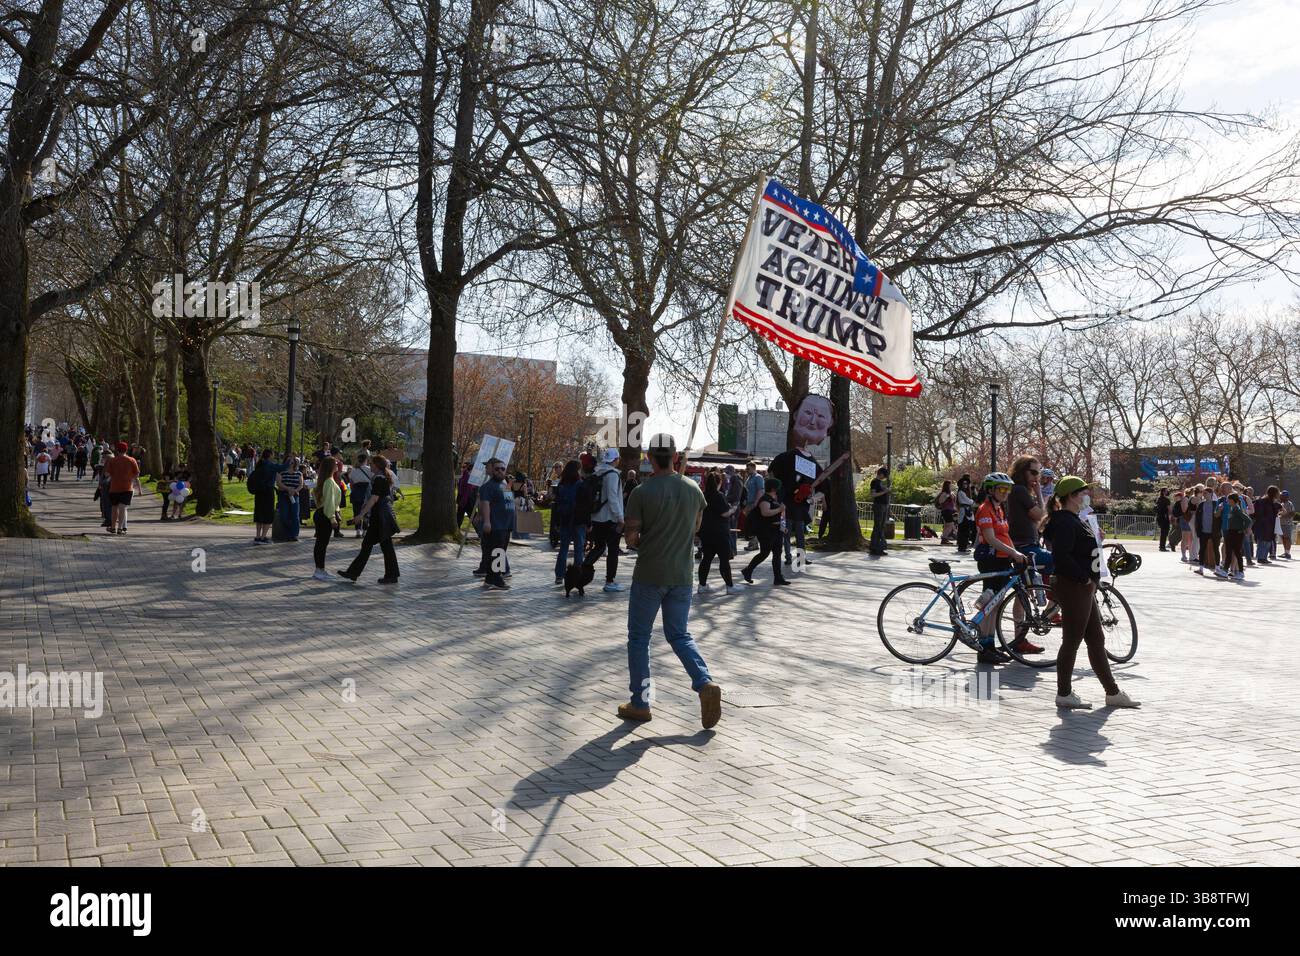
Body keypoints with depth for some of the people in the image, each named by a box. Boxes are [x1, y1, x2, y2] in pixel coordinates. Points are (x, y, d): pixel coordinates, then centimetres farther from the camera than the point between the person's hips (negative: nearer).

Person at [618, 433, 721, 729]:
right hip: (682, 574, 4)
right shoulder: (693, 489, 1)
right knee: (679, 634, 15)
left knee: (639, 637, 10)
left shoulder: (641, 493, -13)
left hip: (649, 575, -4)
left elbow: (631, 538, -12)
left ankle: (640, 704, 14)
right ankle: (705, 684, -7)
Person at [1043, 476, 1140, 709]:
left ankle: (1112, 692, 21)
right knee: (1072, 641, -2)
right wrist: (1083, 578, -21)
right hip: (1073, 589, -11)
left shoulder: (1074, 521, 16)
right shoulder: (1064, 522, -17)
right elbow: (1060, 556, -28)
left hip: (1085, 589, 11)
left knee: (1097, 641, 14)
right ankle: (1064, 694, 8)